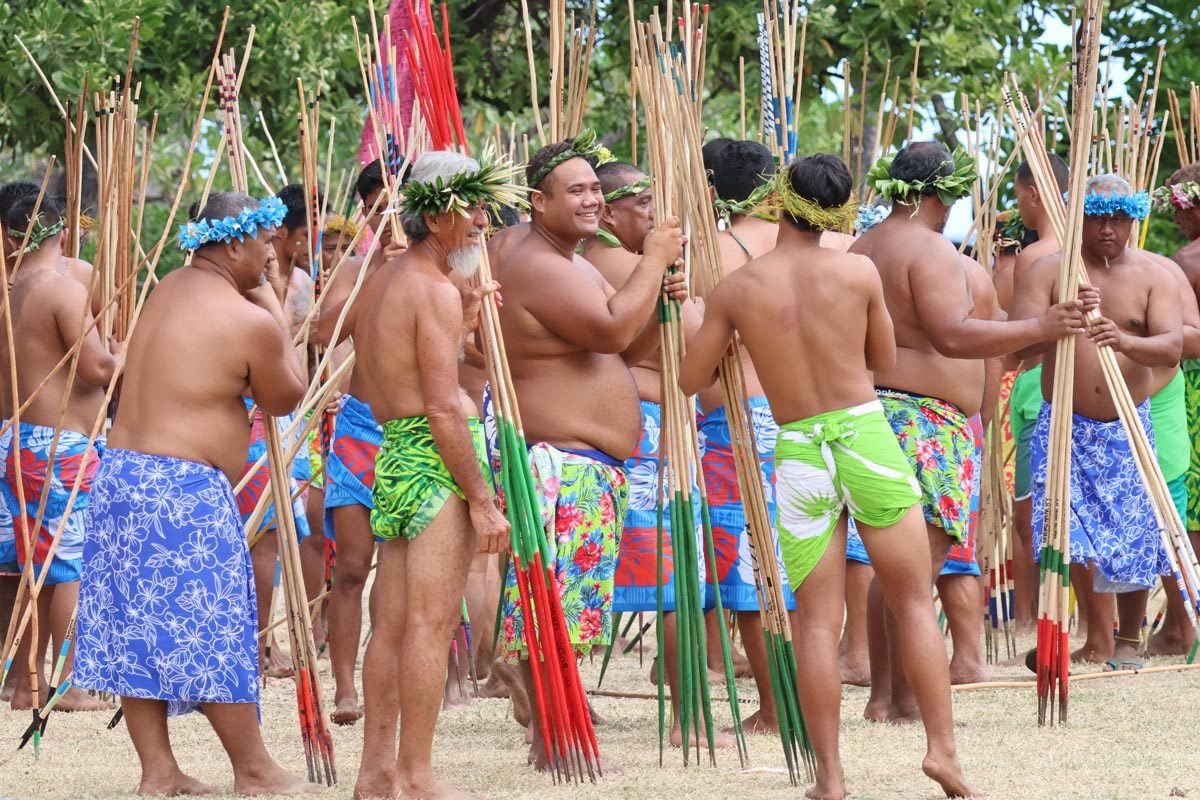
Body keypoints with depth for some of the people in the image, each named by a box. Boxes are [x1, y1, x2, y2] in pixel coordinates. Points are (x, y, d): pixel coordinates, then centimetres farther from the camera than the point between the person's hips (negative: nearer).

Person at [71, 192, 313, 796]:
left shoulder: (168, 292, 12)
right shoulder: (249, 321, -11)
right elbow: (287, 397, 4)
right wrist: (273, 309, 8)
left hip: (118, 470, 8)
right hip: (183, 489, -8)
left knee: (135, 626, 8)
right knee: (211, 630, 0)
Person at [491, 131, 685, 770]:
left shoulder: (578, 267, 20)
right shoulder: (535, 267, -14)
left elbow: (619, 348, 24)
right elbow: (612, 333, -22)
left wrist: (656, 298, 7)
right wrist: (653, 263, -12)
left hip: (597, 469, 11)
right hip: (558, 464, -11)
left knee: (569, 614, 11)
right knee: (551, 611, -10)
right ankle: (550, 743, -10)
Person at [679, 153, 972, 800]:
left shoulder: (737, 289, -2)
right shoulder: (859, 272, -3)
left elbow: (691, 380, 6)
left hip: (799, 455, 0)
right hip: (867, 437, 0)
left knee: (817, 621, 4)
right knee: (915, 602, 8)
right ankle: (942, 746, -1)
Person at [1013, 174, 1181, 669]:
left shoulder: (1152, 276, 2)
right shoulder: (1048, 271, 0)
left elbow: (1171, 348, -11)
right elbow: (1019, 345, -11)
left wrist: (1124, 341, -32)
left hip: (1128, 428, 1)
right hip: (1063, 426, 0)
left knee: (1132, 536, -1)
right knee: (1072, 530, -10)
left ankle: (1128, 639, 18)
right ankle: (1098, 639, -1)